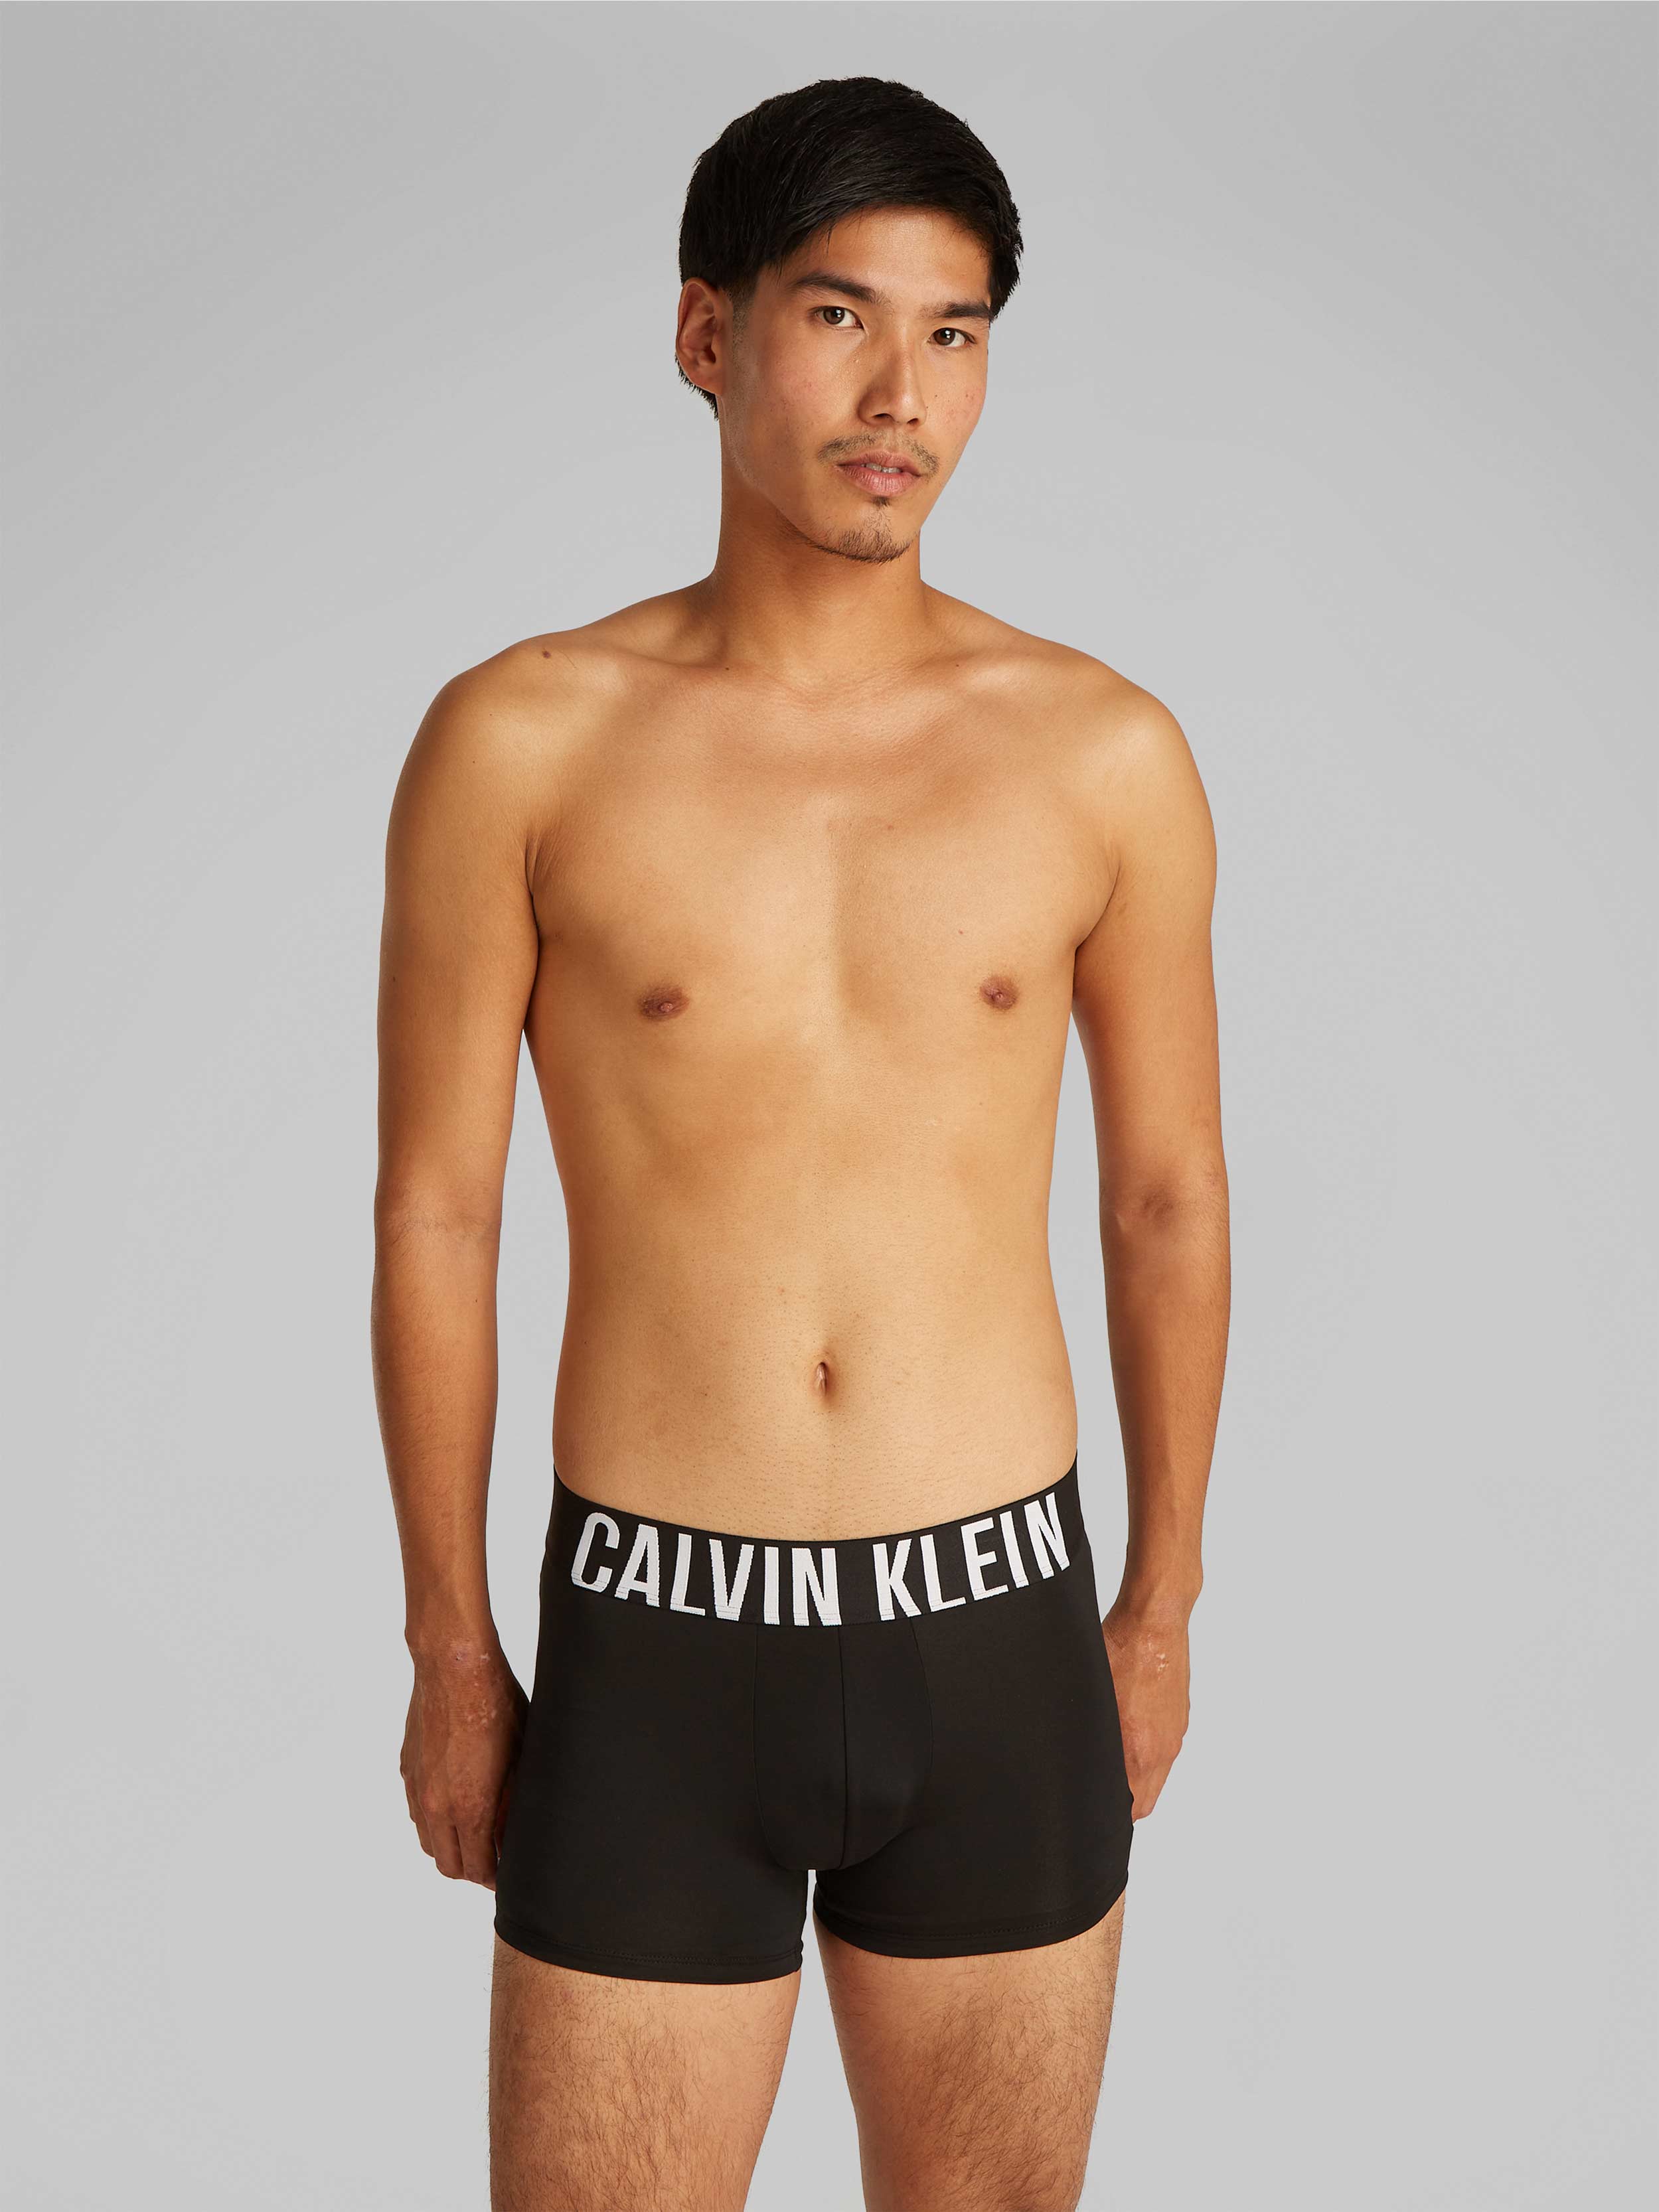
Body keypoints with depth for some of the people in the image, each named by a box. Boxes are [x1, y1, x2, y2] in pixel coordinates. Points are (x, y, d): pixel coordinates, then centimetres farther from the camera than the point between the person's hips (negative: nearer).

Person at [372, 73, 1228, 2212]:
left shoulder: (1106, 752, -1)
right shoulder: (518, 742, -5)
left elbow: (1168, 1198, 8)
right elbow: (433, 1212, 0)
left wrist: (1161, 1609, 12)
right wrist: (450, 1651, 4)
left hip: (997, 1640, 2)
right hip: (652, 1653, -1)